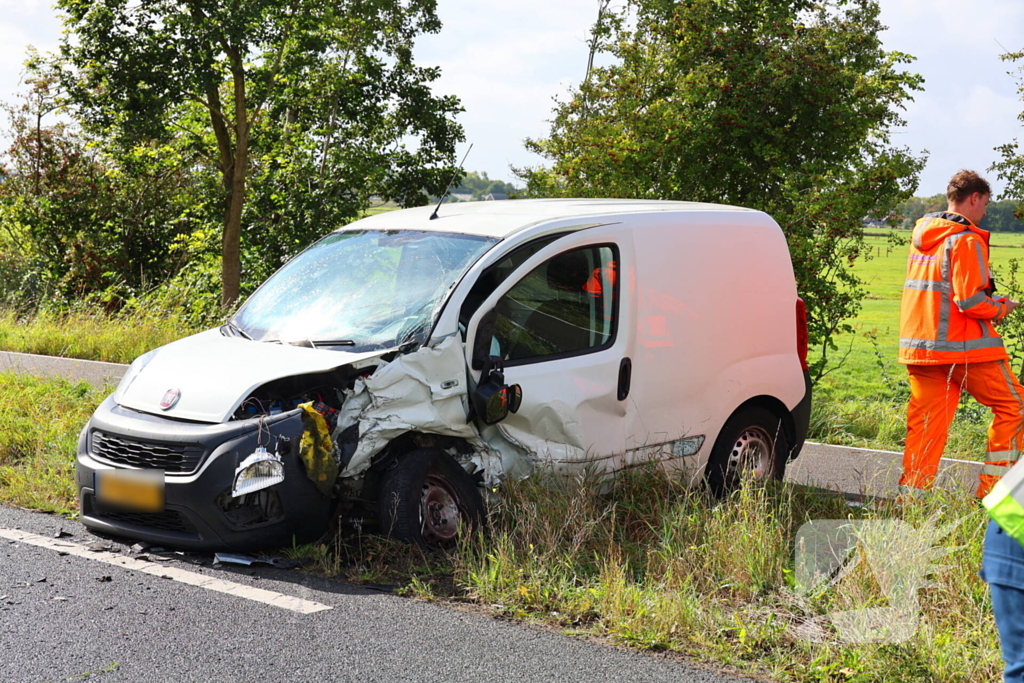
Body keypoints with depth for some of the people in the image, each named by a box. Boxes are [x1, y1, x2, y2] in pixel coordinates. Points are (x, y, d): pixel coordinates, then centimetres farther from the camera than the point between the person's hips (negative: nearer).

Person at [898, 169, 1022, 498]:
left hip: (919, 345, 8)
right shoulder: (966, 240, -13)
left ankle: (910, 496, 5)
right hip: (964, 347, -7)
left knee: (926, 422, 8)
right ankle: (992, 489, 5)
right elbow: (971, 301, -19)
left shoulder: (922, 236, 13)